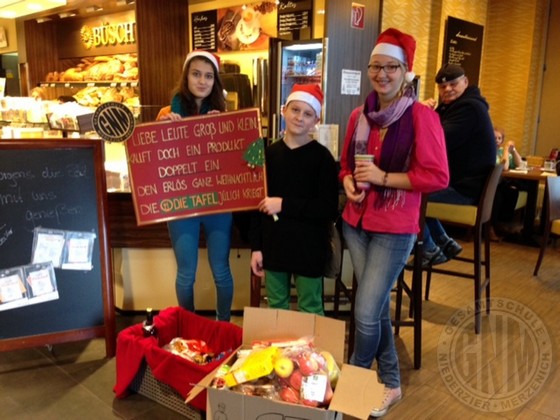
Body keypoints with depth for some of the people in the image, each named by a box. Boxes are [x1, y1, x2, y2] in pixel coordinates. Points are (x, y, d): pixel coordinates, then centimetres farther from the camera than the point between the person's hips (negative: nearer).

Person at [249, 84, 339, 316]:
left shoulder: (322, 157, -8)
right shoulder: (269, 153, 3)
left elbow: (329, 209, -13)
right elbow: (258, 202, 6)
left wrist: (284, 205, -18)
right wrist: (256, 246, 3)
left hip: (308, 248, -3)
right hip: (274, 245, 4)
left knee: (310, 311, 10)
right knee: (276, 307, 18)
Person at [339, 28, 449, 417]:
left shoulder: (422, 116, -11)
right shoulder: (359, 116, 7)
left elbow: (438, 176, -15)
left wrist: (383, 178, -19)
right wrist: (348, 181, -4)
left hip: (394, 229, -6)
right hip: (356, 223, 6)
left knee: (366, 314, -4)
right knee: (377, 308, 15)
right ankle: (390, 384, 33)